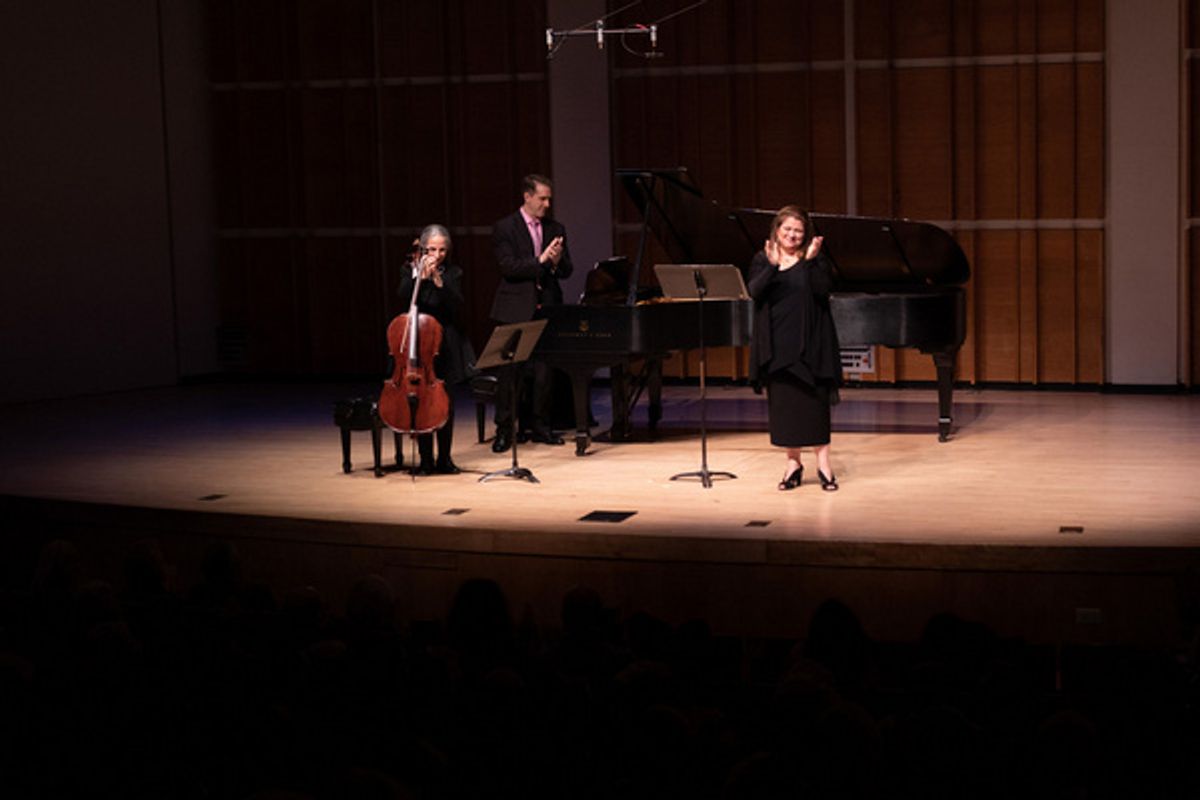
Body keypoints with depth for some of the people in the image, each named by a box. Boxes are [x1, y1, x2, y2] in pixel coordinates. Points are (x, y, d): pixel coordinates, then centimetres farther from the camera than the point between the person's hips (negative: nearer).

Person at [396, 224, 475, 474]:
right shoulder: (411, 270, 5)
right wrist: (420, 276, -24)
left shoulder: (453, 273, 3)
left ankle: (444, 458, 13)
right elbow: (403, 297, -12)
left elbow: (456, 306, -9)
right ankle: (426, 460, 7)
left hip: (446, 346, 0)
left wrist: (439, 282, -21)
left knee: (446, 402, 3)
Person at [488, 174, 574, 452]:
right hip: (516, 310, -4)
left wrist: (557, 262, -13)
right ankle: (504, 430, 4)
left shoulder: (556, 229, 11)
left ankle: (540, 427, 14)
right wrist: (541, 260, -18)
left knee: (544, 372, 4)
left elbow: (567, 271, 9)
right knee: (509, 371, -2)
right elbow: (508, 267, -13)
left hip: (546, 308, 4)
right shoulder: (504, 229, -2)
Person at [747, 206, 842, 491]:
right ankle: (793, 462, 14)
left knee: (814, 399, -2)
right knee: (783, 401, 4)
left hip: (808, 342, -2)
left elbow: (824, 289, -11)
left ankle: (823, 461, 5)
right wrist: (772, 266, -23)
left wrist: (811, 261, -22)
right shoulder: (762, 260, 7)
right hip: (777, 344, 2)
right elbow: (755, 291, -9)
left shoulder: (814, 259, 3)